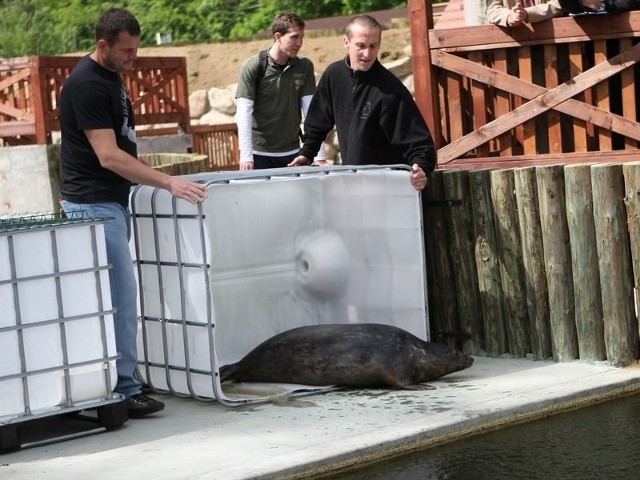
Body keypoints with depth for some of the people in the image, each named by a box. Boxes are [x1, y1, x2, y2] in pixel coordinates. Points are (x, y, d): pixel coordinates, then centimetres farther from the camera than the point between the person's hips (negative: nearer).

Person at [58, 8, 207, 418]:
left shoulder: (111, 75, 12)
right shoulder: (86, 85, -19)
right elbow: (109, 156, -24)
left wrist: (150, 173, 19)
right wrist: (169, 182, -26)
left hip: (113, 200, 10)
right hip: (93, 203, -10)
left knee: (116, 297, 11)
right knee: (121, 296, -10)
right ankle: (123, 390, -6)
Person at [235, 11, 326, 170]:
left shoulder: (305, 67, 1)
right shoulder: (252, 67, -8)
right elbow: (244, 112, -12)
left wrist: (320, 154, -8)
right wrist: (246, 156, -21)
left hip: (292, 152, 3)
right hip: (259, 153, -3)